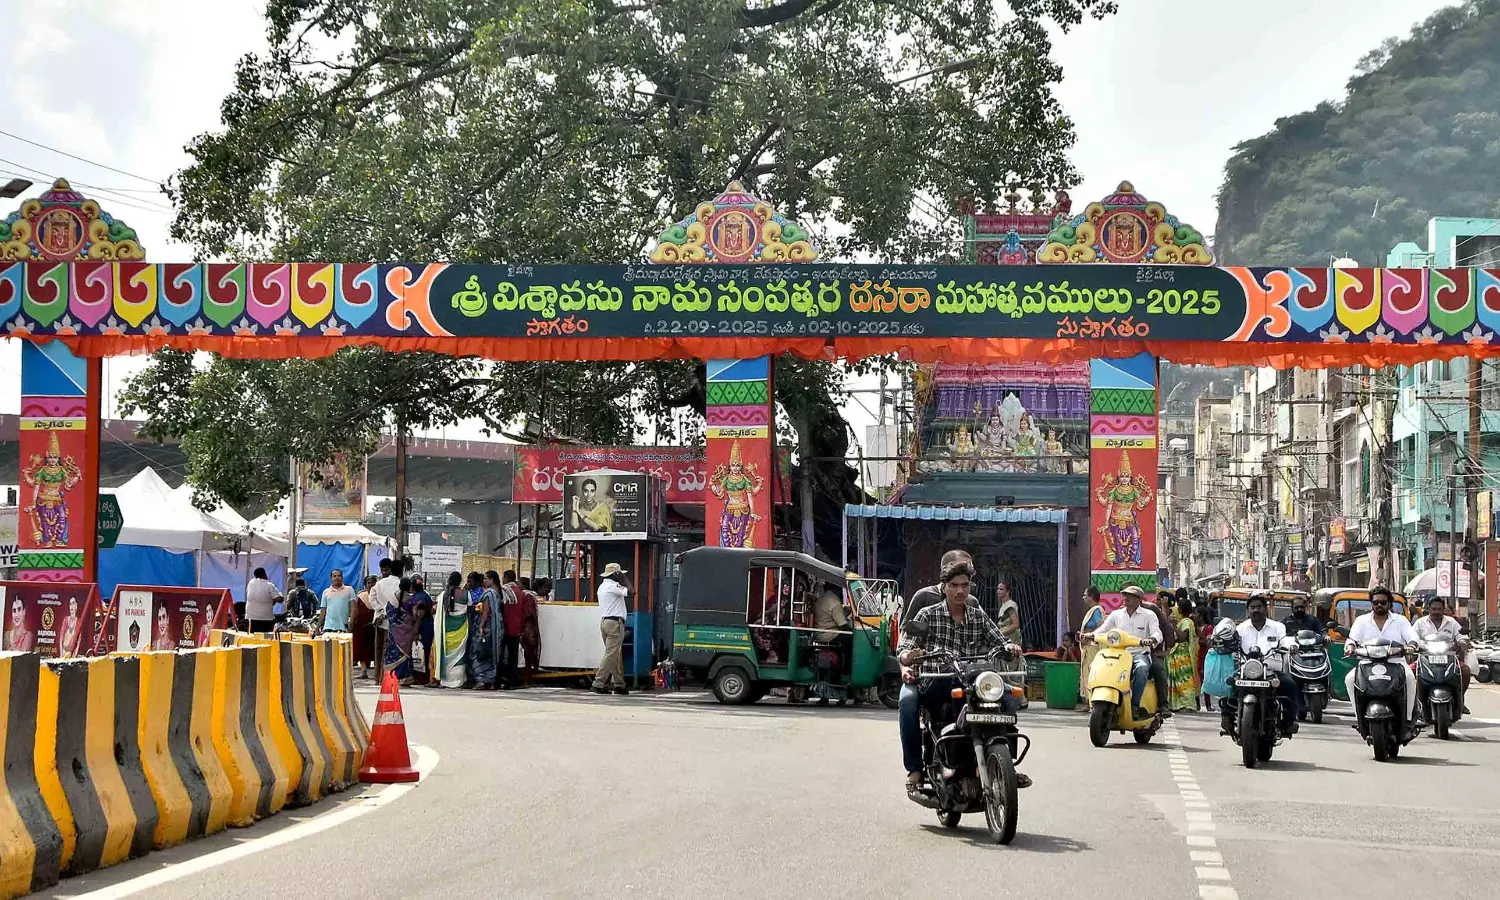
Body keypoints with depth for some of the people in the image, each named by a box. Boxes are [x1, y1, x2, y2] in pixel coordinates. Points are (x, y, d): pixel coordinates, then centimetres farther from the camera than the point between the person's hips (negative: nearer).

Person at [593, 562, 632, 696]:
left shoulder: (602, 586, 18)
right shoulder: (613, 585, -11)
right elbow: (629, 592, -20)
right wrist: (624, 578, -9)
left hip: (604, 621, 10)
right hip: (614, 622, -10)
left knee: (614, 655, 12)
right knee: (611, 654, -9)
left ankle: (619, 684, 12)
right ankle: (599, 683, -11)